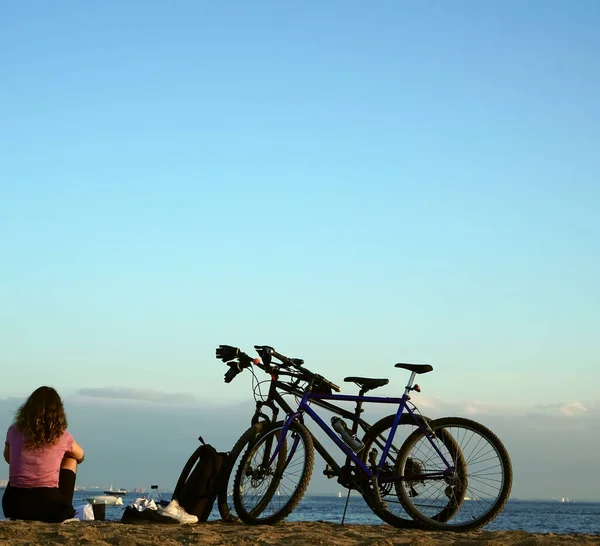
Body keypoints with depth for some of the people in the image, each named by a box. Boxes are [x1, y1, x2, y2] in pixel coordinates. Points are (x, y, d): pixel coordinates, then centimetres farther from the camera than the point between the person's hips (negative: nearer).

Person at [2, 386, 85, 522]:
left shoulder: (14, 431, 3)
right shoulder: (62, 437, 1)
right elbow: (80, 456, 23)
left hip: (14, 507, 2)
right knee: (70, 459, 23)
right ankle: (64, 509, 26)